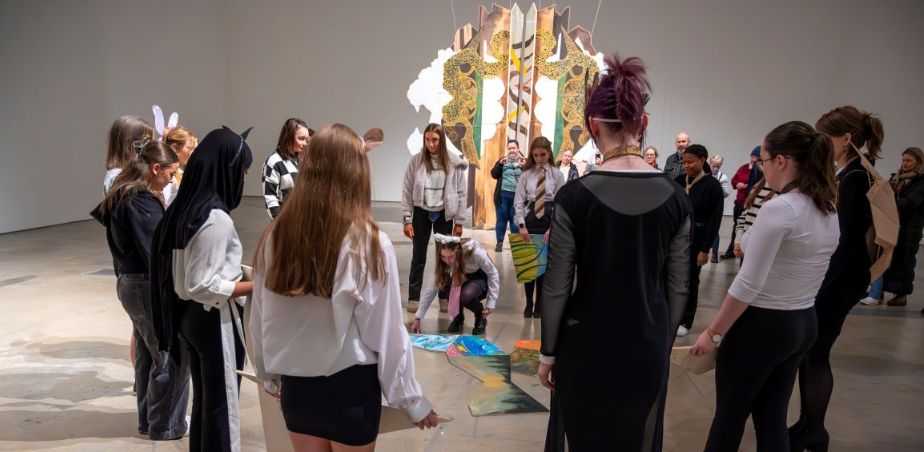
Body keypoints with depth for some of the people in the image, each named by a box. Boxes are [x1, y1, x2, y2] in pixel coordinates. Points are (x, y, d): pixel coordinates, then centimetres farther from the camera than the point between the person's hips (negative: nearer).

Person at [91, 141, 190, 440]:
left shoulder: (122, 196, 9)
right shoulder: (143, 202, -21)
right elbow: (157, 253, -23)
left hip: (130, 282, 9)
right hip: (149, 287, -9)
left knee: (147, 355, 18)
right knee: (172, 357, 3)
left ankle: (148, 420, 31)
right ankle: (165, 425, 15)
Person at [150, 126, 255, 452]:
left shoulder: (184, 207, 4)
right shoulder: (216, 218, -23)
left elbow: (187, 269, 11)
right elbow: (203, 286, -23)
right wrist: (257, 286, -18)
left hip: (188, 316, 9)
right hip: (214, 320, -9)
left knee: (203, 399, 21)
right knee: (222, 404, 7)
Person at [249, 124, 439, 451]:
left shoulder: (275, 236, -9)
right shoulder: (370, 243, -19)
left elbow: (258, 322, 1)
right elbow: (387, 332, -14)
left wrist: (269, 376, 19)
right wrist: (411, 399, 0)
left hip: (295, 386, 3)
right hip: (351, 387, -3)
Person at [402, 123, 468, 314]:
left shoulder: (454, 163, -7)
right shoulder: (416, 161, -7)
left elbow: (461, 193, -2)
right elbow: (407, 191, -4)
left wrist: (459, 222, -3)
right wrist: (407, 220, -8)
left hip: (444, 214, 0)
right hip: (421, 213, 0)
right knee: (418, 257, 7)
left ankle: (444, 297, 22)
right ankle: (413, 297, 18)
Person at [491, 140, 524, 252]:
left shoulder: (524, 161, 3)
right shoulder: (502, 161, 10)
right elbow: (494, 174, 0)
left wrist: (524, 166, -19)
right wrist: (500, 163, -13)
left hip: (517, 196, -2)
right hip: (503, 195, 2)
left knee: (515, 220, 5)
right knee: (501, 219, 6)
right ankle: (499, 242, 14)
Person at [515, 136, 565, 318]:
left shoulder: (556, 175, 0)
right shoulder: (526, 174, 3)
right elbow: (518, 201, -1)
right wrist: (522, 225, -12)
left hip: (549, 223, -1)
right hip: (529, 222, 1)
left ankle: (539, 306, 19)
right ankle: (529, 304, 20)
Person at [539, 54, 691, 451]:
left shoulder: (575, 196, -16)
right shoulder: (675, 198, -6)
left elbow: (557, 288, -11)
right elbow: (678, 287, 1)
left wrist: (548, 352, 2)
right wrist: (663, 340, 16)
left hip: (586, 347, -2)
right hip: (648, 347, 3)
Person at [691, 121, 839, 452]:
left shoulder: (779, 208, -22)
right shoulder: (829, 210, 5)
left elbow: (748, 284, -21)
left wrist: (713, 332, -13)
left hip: (761, 325, -8)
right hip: (804, 323, 8)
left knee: (729, 415, 10)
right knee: (772, 418, 18)